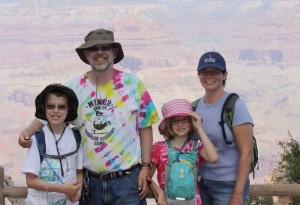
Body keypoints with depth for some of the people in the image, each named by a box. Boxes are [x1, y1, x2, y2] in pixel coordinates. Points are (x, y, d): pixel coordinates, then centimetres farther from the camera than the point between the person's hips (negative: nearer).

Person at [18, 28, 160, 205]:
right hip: (89, 181, 2)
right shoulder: (74, 87, 0)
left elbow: (145, 127, 0)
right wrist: (28, 132, -11)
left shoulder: (133, 84, -3)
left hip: (127, 179, -2)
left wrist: (145, 166, -4)